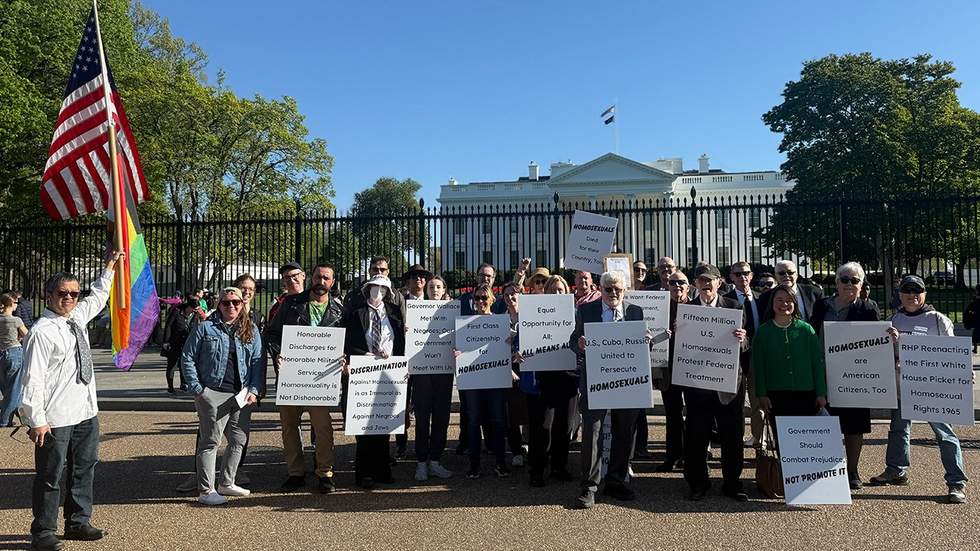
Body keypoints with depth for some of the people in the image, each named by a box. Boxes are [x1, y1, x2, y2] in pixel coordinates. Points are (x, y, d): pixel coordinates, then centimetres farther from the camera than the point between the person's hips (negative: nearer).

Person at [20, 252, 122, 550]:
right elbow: (33, 378, -18)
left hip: (86, 412, 8)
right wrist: (36, 420, -19)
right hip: (55, 419, -8)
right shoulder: (41, 332, -16)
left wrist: (110, 268, 32)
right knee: (50, 476, 4)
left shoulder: (77, 317, 7)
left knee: (84, 468, 17)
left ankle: (78, 522, 32)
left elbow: (97, 297, 29)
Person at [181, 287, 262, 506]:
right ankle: (206, 490, 7)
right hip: (213, 394, -4)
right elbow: (187, 358, 1)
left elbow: (257, 361, 8)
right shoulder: (205, 328, 1)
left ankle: (226, 483, 27)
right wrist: (196, 389, -5)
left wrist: (254, 390, -2)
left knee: (239, 440, 11)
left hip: (241, 395, 5)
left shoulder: (252, 330, 10)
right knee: (210, 441, -1)